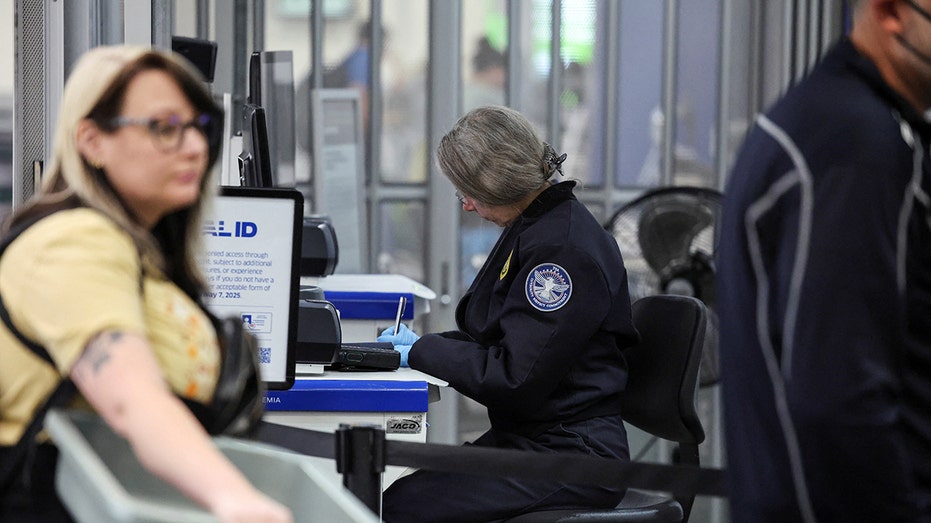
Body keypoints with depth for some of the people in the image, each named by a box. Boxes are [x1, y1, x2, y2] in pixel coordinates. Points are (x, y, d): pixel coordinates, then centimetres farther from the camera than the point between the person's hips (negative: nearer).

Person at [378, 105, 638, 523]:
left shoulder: (564, 247, -18)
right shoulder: (534, 227, 14)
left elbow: (512, 379, -21)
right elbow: (496, 340, 23)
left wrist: (420, 351, -10)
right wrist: (422, 343, 9)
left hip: (569, 458, -10)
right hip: (524, 442, 10)